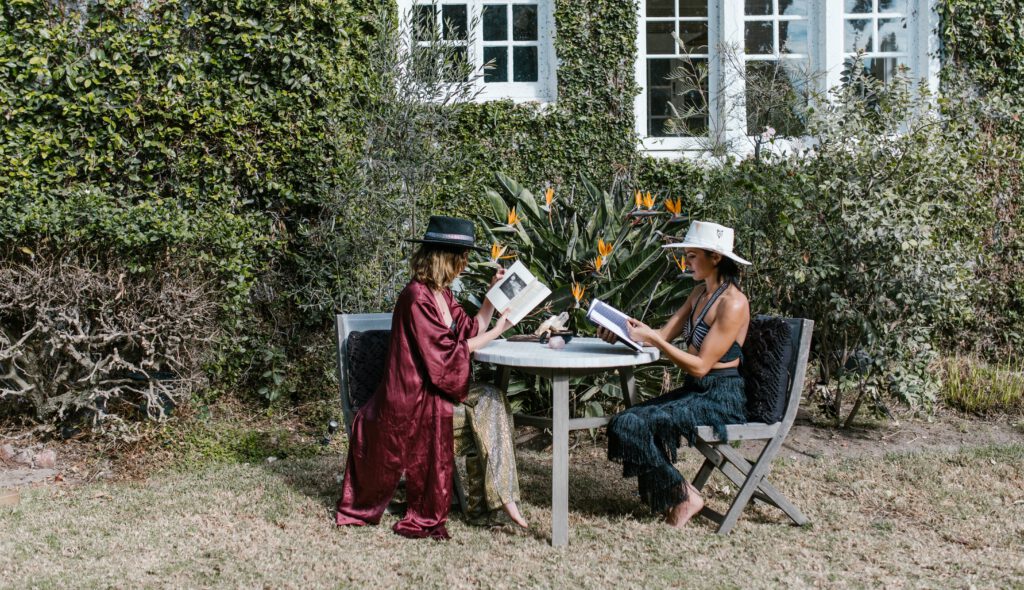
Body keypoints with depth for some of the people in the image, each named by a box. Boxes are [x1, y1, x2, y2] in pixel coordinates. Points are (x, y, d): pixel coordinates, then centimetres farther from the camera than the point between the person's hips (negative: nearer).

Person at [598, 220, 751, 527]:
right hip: (694, 391, 9)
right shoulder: (700, 294, 11)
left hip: (719, 398, -9)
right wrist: (626, 331, -7)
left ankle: (683, 497, -4)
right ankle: (665, 495, 1)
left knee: (634, 425, -21)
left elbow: (700, 366, -21)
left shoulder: (733, 303, -17)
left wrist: (653, 339, -24)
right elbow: (665, 334, 9)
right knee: (624, 422, -8)